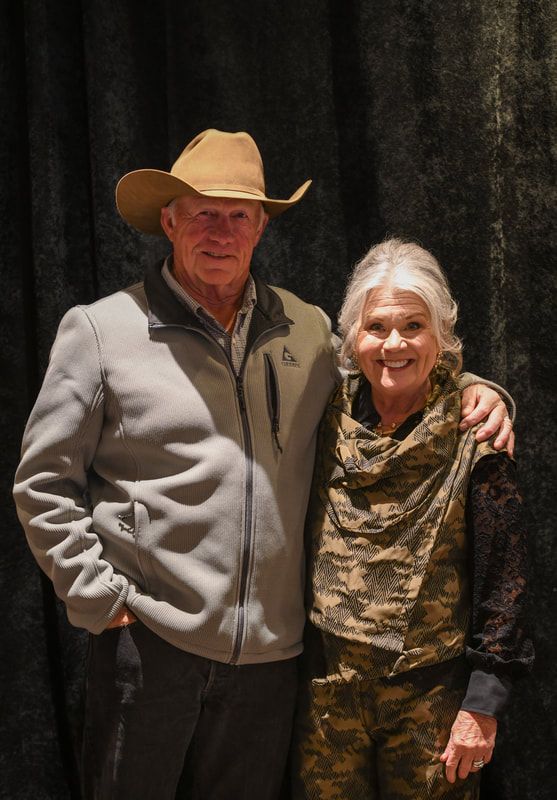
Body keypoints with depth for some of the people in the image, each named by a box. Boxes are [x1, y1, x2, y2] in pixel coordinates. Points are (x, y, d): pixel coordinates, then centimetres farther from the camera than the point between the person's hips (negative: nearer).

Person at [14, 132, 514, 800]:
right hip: (147, 641, -3)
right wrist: (96, 595, -7)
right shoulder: (101, 329, -3)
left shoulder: (307, 330, 7)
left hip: (268, 649, 3)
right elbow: (43, 482, -1)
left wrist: (471, 390, 3)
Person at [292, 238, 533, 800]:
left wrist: (483, 704, -10)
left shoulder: (472, 439, -10)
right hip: (326, 691, 3)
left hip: (431, 698, -3)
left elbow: (502, 577, -8)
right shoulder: (328, 420, -1)